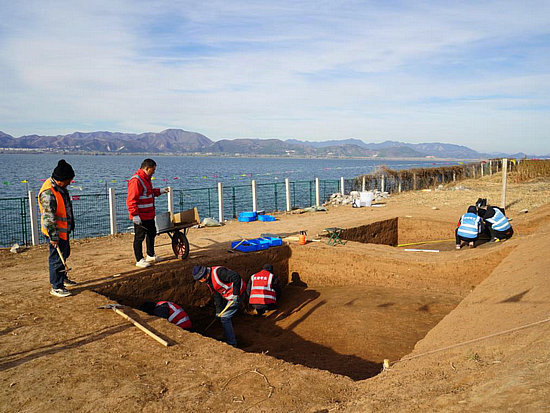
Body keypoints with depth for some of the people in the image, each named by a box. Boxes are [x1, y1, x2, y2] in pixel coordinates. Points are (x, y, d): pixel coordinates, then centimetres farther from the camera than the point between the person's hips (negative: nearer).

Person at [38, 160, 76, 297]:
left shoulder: (60, 187, 6)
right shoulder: (48, 192, -25)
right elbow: (48, 217, -26)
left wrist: (71, 224, 25)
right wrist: (53, 236, -24)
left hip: (64, 229, 10)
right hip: (55, 231, -10)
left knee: (64, 254, 23)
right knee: (56, 257, -2)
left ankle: (62, 277, 41)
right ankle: (56, 287, 8)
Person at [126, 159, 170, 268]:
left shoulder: (146, 178, 12)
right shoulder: (136, 180, -21)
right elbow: (131, 200, -24)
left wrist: (160, 191, 18)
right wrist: (135, 215, -26)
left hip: (149, 214, 10)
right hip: (140, 216, -10)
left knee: (152, 233, 19)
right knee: (139, 237, 0)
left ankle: (150, 256, 34)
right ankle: (139, 260, 10)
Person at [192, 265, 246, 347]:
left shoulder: (218, 272, -26)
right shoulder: (208, 280, 6)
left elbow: (236, 277, -31)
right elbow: (217, 295, 12)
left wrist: (236, 294, -30)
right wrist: (219, 310, 8)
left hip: (237, 295, -10)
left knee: (225, 317, -7)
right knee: (222, 314, 18)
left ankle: (231, 343, 3)